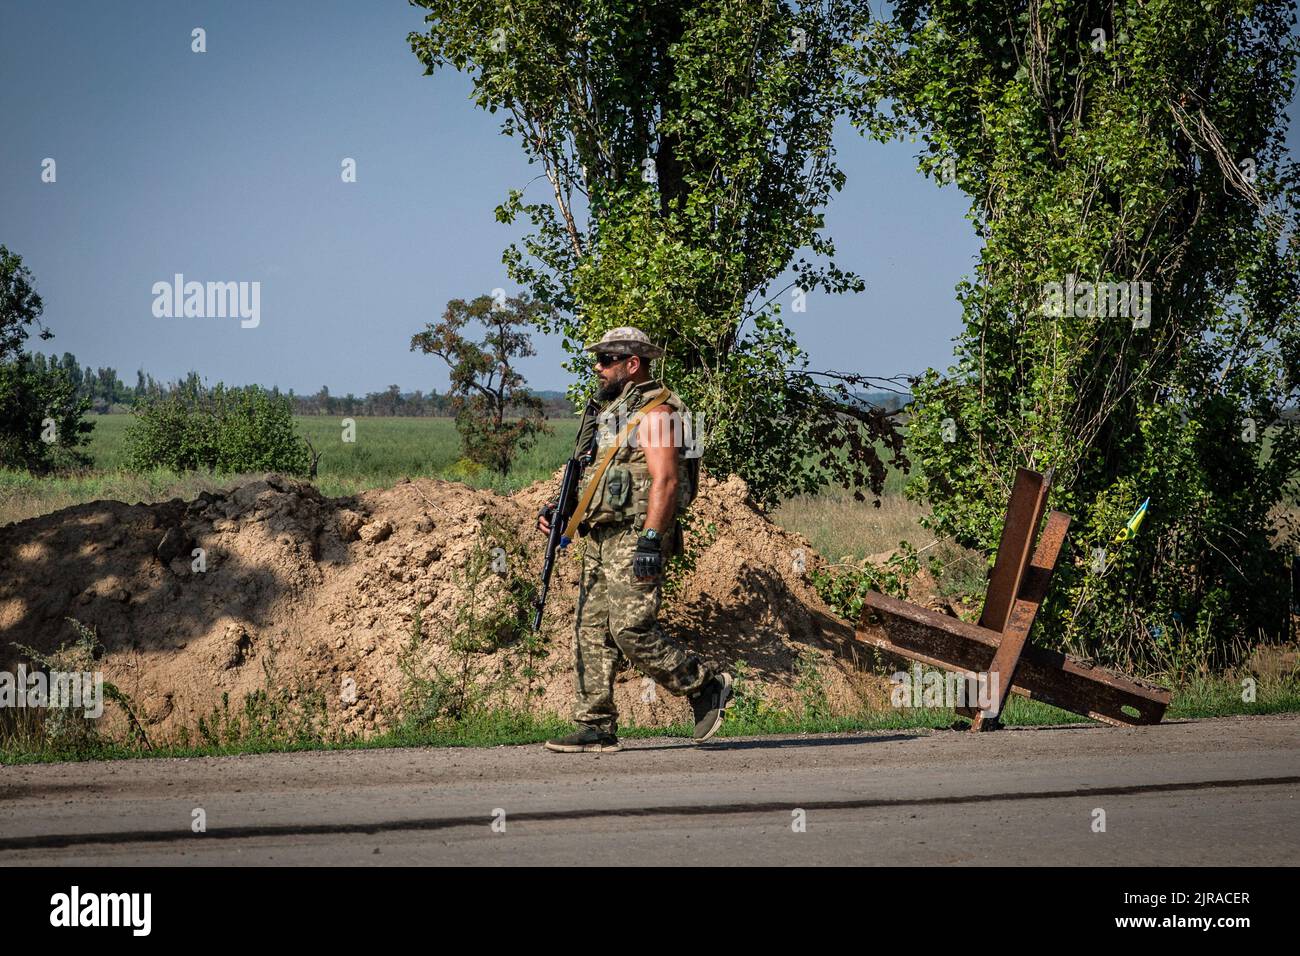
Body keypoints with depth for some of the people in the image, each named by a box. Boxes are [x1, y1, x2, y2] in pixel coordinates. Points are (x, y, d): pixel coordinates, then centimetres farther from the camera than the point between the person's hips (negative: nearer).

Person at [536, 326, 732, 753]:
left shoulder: (655, 412, -10)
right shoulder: (612, 413, 21)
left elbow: (666, 481, -19)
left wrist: (650, 540, -26)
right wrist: (557, 508, 13)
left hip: (635, 536, -10)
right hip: (602, 537, 10)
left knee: (632, 628, -16)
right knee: (591, 632, 4)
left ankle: (706, 688, -1)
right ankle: (596, 728, 5)